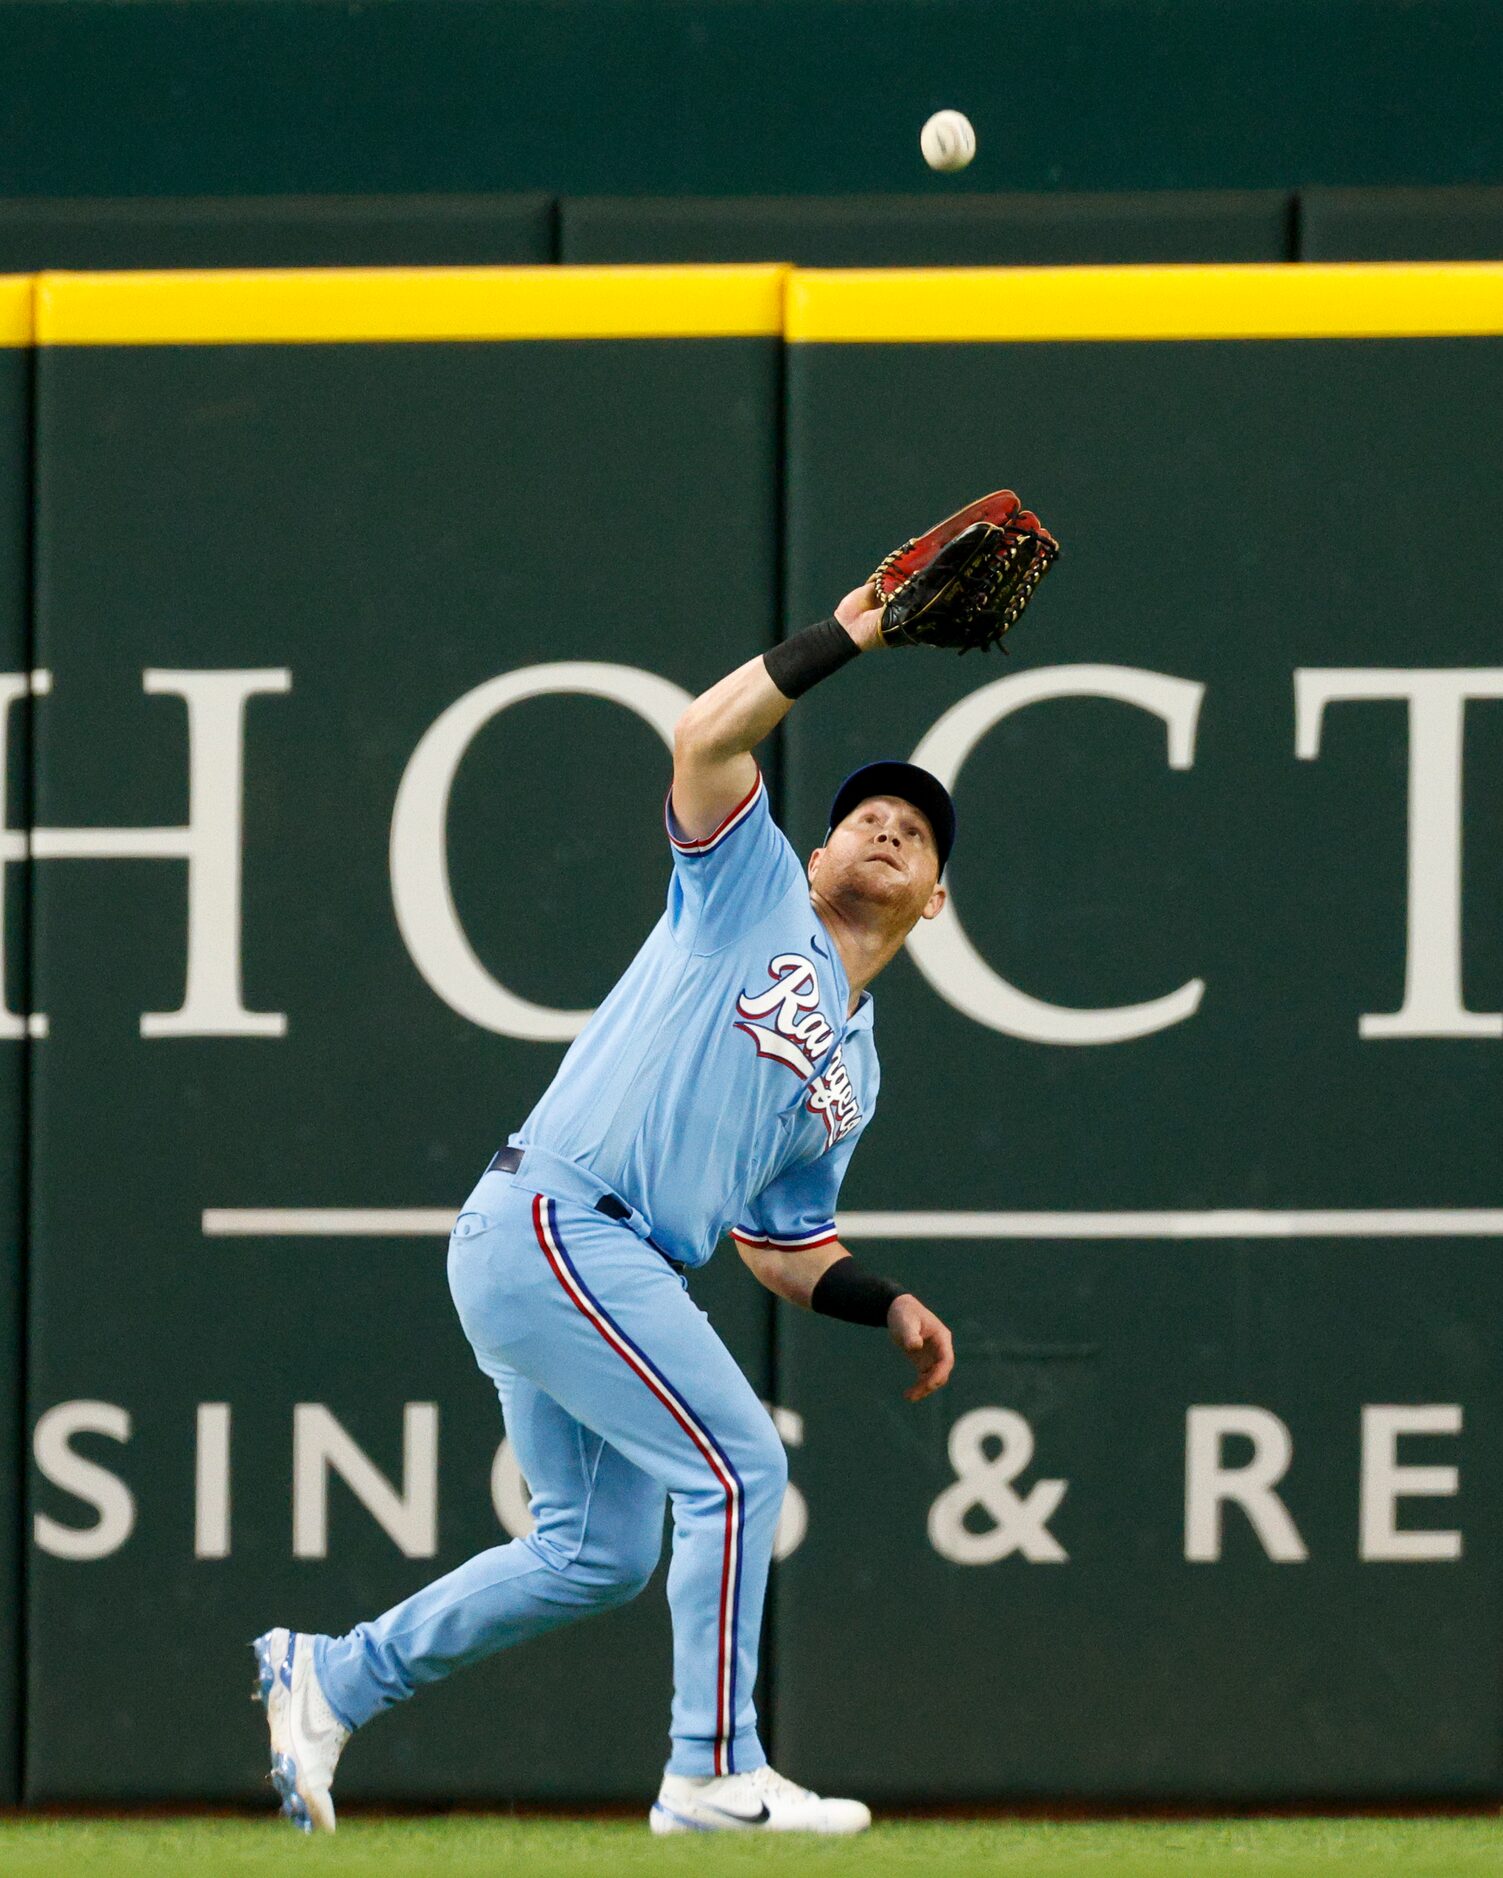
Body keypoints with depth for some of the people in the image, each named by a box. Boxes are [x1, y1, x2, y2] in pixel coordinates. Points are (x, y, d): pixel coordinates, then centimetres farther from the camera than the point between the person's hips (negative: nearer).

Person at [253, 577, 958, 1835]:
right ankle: (715, 1774, -12)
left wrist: (889, 1306, 9)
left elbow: (786, 1247, 25)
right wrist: (844, 640, -9)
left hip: (607, 1269, 9)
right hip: (550, 1223, -9)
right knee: (739, 1468, -15)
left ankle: (330, 1678, 24)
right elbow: (706, 740, -9)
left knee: (597, 1554, 13)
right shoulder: (752, 892, 7)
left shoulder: (850, 1075, 25)